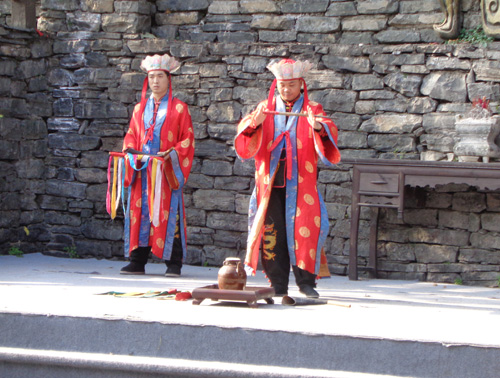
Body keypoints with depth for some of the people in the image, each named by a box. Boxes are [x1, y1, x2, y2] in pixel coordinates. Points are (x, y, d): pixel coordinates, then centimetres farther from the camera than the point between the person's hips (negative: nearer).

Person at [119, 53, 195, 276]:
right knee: (139, 213, 1)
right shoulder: (140, 108, 17)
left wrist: (173, 153, -16)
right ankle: (137, 262, 6)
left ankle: (173, 264, -2)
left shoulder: (179, 109, 5)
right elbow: (131, 135, 18)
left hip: (167, 170, -4)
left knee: (168, 214, -6)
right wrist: (131, 150, -3)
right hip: (141, 169, 4)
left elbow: (187, 139, 1)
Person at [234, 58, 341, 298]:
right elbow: (244, 132, 1)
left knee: (303, 229, -8)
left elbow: (330, 133, -10)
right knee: (272, 231, -2)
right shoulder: (266, 109, 14)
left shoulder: (312, 110, 8)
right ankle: (278, 285, 4)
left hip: (300, 181, -2)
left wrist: (319, 127, -32)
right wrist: (254, 123, -21)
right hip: (271, 181, 2)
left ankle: (306, 281, 0)